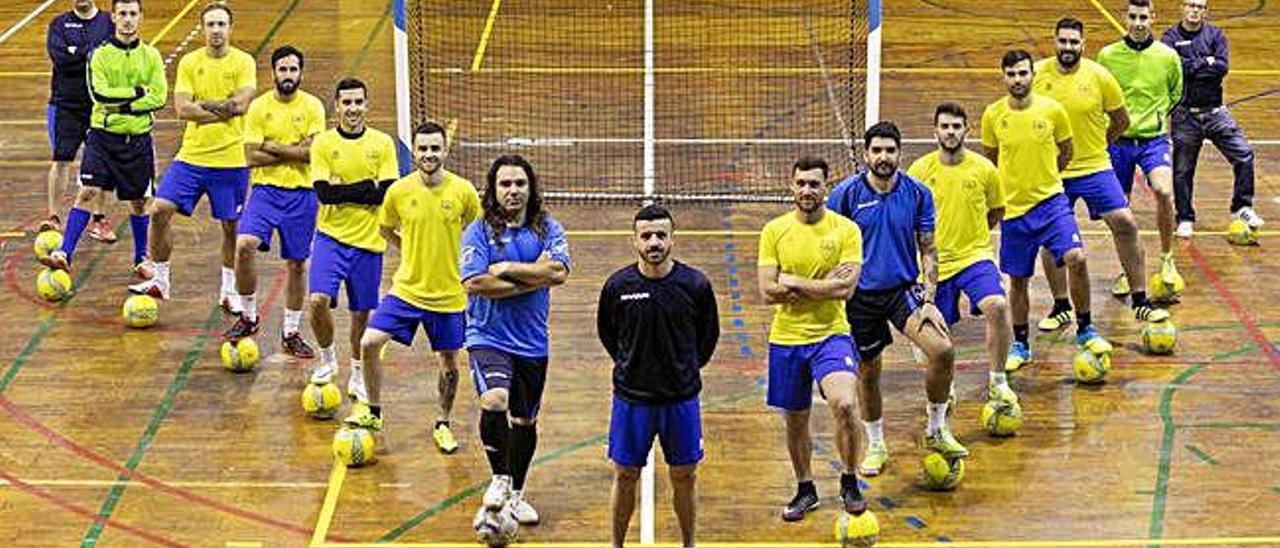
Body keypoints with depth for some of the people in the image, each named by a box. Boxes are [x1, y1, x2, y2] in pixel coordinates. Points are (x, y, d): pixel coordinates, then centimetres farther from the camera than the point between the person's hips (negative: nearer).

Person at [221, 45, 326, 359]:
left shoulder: (312, 107, -1)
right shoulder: (259, 107, 0)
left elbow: (314, 153, -11)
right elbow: (252, 157, -6)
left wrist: (273, 147, -10)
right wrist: (294, 151, -10)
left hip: (302, 192, 0)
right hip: (266, 189, 0)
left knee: (297, 263, 7)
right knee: (244, 246, -21)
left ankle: (291, 334, 21)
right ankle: (248, 317, -2)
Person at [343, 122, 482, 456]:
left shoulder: (463, 191, -10)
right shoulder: (399, 191, -7)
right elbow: (386, 230, 12)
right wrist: (414, 252, 4)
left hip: (449, 294, -1)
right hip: (406, 289, 1)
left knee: (449, 362, 9)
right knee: (369, 343, -11)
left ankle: (443, 424, 32)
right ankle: (374, 411, 9)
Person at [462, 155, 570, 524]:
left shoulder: (548, 229, 3)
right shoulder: (479, 231, -5)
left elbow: (558, 272, -14)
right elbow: (474, 284, -17)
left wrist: (507, 268, -14)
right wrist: (533, 280, -13)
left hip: (532, 342, 4)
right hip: (488, 337, -4)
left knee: (525, 421, 15)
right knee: (494, 402, -27)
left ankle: (516, 494, 33)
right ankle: (499, 478, -6)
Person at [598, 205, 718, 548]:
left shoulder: (695, 285, -8)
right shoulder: (618, 285, -6)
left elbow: (709, 334, 9)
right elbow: (606, 332, 12)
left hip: (681, 397, 0)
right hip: (631, 397, 0)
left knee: (685, 477, 8)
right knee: (625, 477, 7)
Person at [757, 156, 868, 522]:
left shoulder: (846, 230, -5)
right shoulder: (774, 231, -1)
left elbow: (845, 289, -15)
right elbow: (768, 292, -9)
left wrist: (795, 283, -14)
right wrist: (823, 285, -16)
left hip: (831, 335, -2)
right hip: (786, 340, 3)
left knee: (845, 405, -24)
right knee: (795, 420, 14)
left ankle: (850, 482, -3)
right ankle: (805, 490, 36)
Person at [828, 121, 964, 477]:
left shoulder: (918, 194, -3)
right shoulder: (847, 193, -7)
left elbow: (928, 251, 1)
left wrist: (929, 300, -7)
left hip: (904, 289, 0)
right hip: (860, 294, 0)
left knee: (942, 351, -20)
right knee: (868, 371, 10)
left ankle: (936, 430, 1)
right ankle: (875, 446, 31)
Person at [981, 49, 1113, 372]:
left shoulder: (1052, 110, -6)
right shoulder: (993, 115, -4)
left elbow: (1066, 151, 10)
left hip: (1051, 201, -1)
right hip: (1013, 208, 1)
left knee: (1076, 258, -21)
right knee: (1017, 281, 9)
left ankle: (1085, 330, -3)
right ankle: (1020, 345, 27)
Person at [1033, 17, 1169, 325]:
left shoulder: (1099, 76, -8)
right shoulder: (1037, 74, -6)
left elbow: (1121, 120, 6)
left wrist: (1094, 144, 11)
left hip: (1095, 168, -1)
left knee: (1125, 224, -8)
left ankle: (1140, 303, 4)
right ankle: (1061, 308, 22)